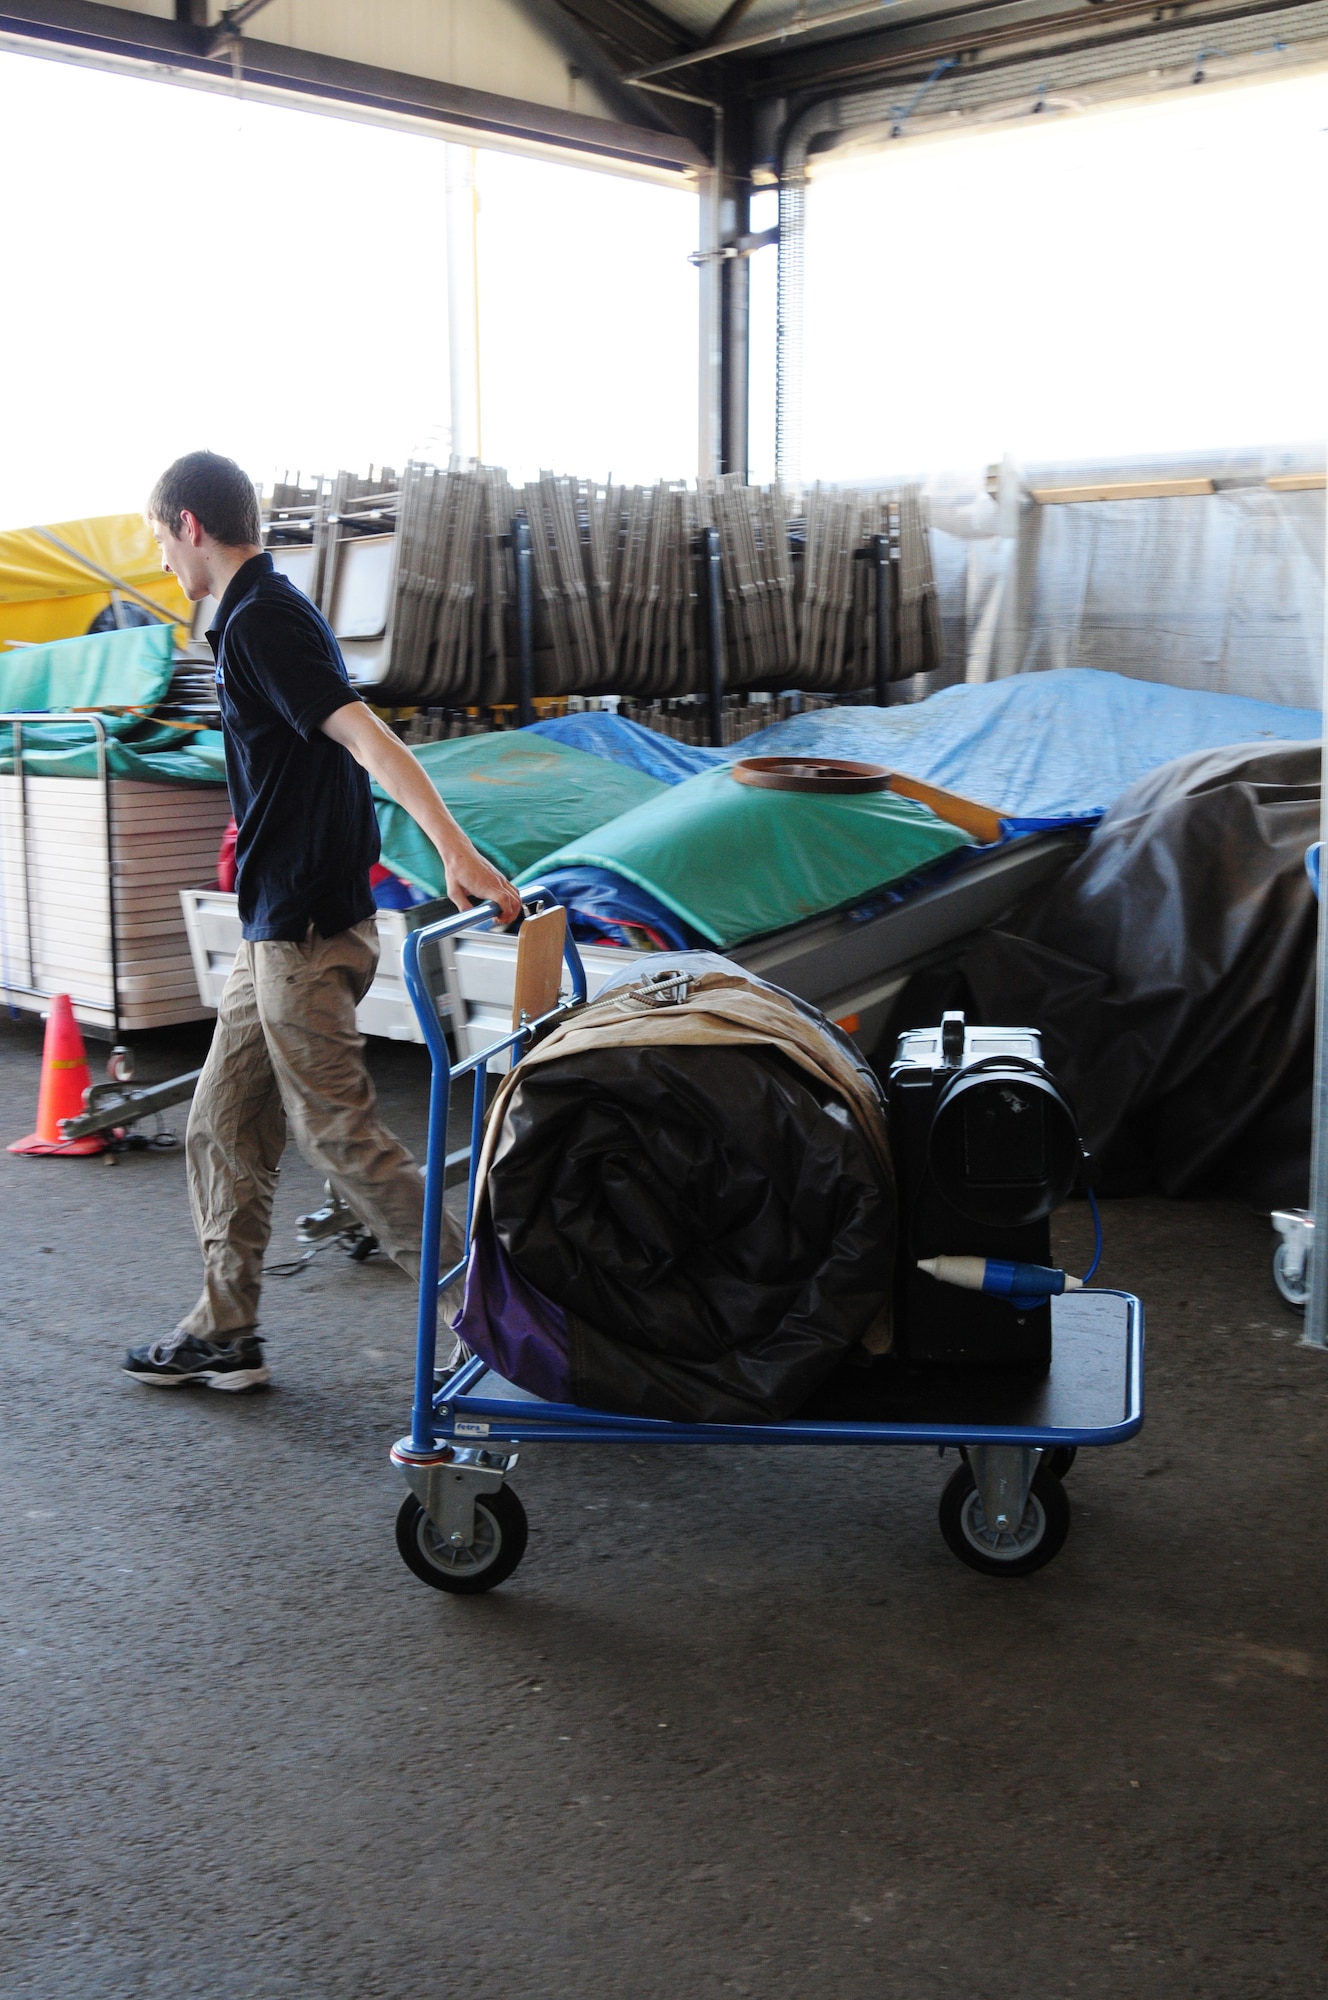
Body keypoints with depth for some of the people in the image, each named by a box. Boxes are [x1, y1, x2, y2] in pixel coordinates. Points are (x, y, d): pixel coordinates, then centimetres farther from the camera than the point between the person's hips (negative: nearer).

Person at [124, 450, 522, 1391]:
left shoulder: (260, 619, -15)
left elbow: (364, 735, -28)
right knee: (222, 1128, 15)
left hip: (304, 927, -10)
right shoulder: (261, 610, 15)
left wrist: (456, 852, -39)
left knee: (342, 1135, -4)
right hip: (283, 924, 10)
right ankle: (224, 1333, 24)